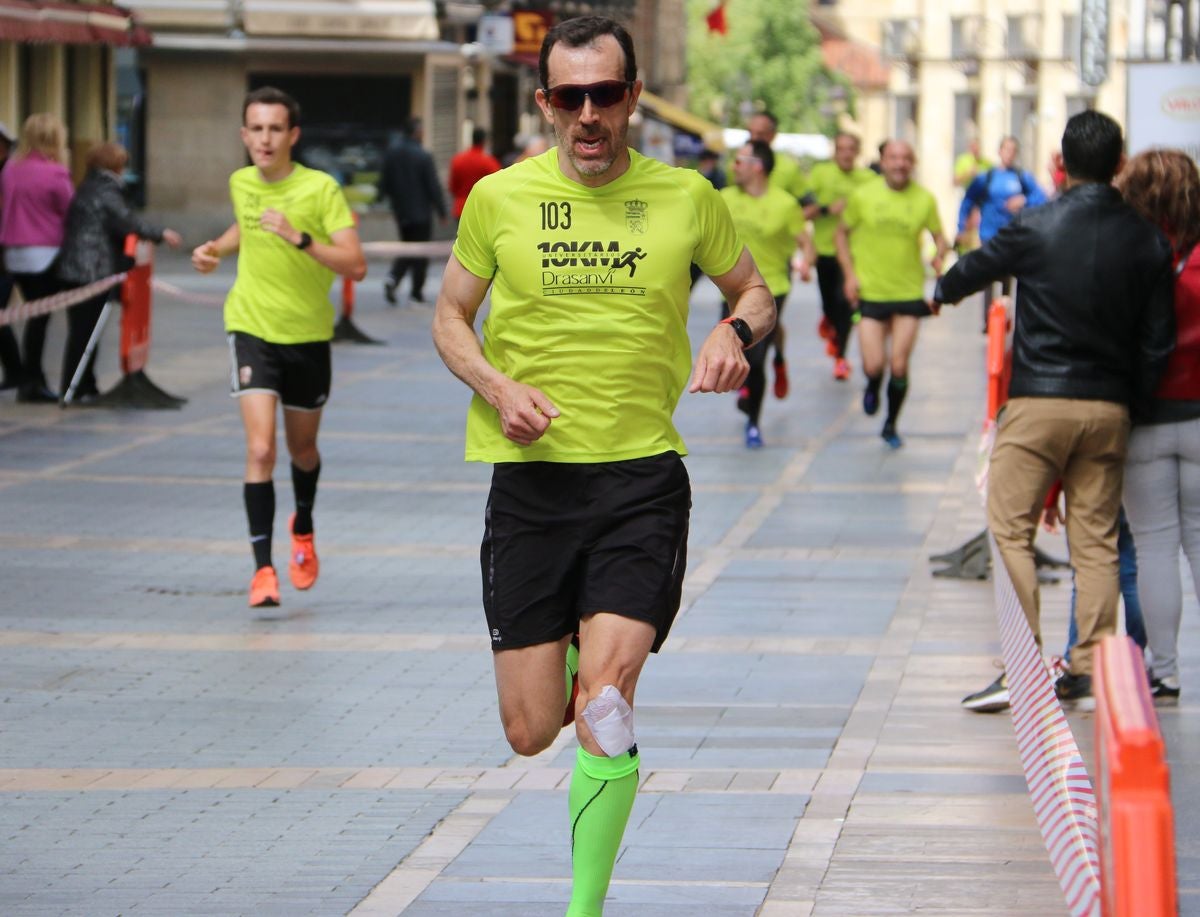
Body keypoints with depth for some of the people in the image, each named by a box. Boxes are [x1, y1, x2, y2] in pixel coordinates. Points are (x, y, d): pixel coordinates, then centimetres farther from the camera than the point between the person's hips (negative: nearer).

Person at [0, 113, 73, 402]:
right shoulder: (54, 174, -13)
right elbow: (72, 213, -9)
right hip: (46, 254, -6)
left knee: (36, 316, 13)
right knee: (40, 318, -1)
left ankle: (32, 380, 15)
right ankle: (31, 381, 0)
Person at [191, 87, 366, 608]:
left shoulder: (321, 188, -14)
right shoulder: (241, 183, -1)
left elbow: (355, 265, -21)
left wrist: (300, 238, -32)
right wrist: (216, 250, 7)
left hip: (308, 334, -1)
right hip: (252, 327, 1)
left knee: (301, 448, 18)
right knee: (260, 449, -16)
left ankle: (303, 528, 48)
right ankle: (263, 567, -13)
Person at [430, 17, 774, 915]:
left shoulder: (686, 197, 2)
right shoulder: (499, 199, 2)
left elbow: (754, 287, 17)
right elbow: (451, 316, 13)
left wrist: (736, 331, -6)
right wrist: (497, 386, -7)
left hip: (642, 477, -1)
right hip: (531, 478, 1)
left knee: (603, 712, -17)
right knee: (531, 732, 3)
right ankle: (571, 652, 40)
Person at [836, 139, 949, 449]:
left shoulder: (925, 200, -1)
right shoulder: (862, 196, -3)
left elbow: (939, 237, 10)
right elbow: (841, 233, 8)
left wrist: (939, 255, -13)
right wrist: (850, 274, -3)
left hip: (909, 293, 1)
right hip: (870, 293, -1)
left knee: (899, 367, -2)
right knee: (873, 365, -8)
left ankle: (891, 426, 21)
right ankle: (872, 388, 30)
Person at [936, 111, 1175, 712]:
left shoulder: (1036, 228, -7)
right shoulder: (1148, 243, 1)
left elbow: (977, 268, 12)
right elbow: (1157, 341, 3)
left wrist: (942, 291, 33)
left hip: (1038, 401, -3)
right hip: (1109, 409, 3)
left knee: (1010, 528, 2)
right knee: (1096, 539, 7)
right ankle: (1089, 672, 6)